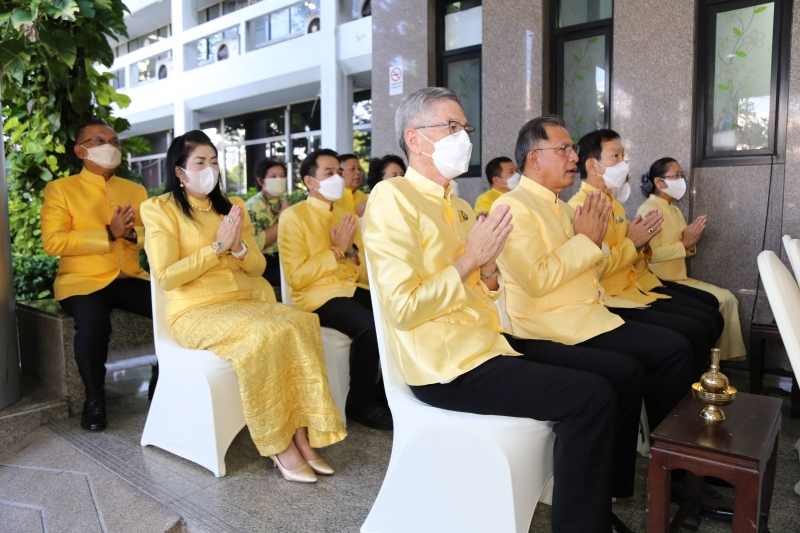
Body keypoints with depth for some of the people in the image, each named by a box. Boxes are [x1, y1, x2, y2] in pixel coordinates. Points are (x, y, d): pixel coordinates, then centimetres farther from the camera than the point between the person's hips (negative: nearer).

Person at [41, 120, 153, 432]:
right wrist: (109, 233, -16)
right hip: (82, 280, -3)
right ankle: (94, 398, -9)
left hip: (129, 279, 4)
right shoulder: (60, 189, 3)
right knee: (93, 322, -35)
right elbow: (52, 242, -10)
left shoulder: (136, 190, 16)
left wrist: (132, 233, -14)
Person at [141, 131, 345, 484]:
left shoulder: (232, 207, 17)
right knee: (265, 334, -34)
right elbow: (165, 276, -8)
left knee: (300, 323, -27)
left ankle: (302, 437, -22)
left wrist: (238, 247, -6)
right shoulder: (161, 209, 3)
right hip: (196, 311, -5)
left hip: (246, 302, 5)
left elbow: (258, 267, 15)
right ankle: (279, 446, -19)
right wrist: (217, 247, -10)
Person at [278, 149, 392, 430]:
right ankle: (361, 402, -9)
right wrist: (337, 250, -12)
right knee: (370, 326, -33)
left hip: (355, 289, 6)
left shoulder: (347, 215, 17)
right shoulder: (294, 217, -2)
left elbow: (365, 270, 15)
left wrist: (351, 249, -6)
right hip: (318, 295, -6)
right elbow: (296, 276, -12)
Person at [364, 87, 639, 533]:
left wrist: (490, 268, -3)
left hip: (489, 345, 9)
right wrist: (470, 259, -14)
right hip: (450, 367, -9)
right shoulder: (393, 198, -11)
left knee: (624, 374, 6)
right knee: (592, 397, -20)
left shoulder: (459, 206, 16)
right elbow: (402, 308, -19)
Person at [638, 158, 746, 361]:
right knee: (712, 302, -17)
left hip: (678, 278, 9)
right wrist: (684, 243, -16)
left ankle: (727, 355, 8)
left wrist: (692, 243, -1)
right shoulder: (650, 209, -13)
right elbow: (651, 254, -23)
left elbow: (679, 251, 19)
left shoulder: (674, 210, 18)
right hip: (660, 282, -9)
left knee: (727, 298, -1)